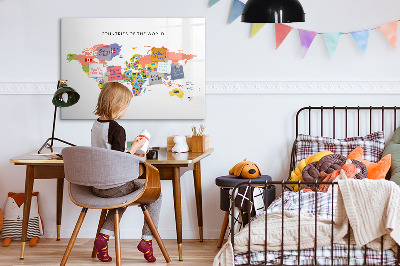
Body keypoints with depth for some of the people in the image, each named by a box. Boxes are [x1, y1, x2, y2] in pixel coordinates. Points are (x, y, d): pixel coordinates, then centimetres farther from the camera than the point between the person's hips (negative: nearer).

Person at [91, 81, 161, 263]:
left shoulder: (95, 125, 6)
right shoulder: (117, 130, -20)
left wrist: (130, 154, 19)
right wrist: (134, 148, -8)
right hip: (114, 186, -8)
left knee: (123, 195, 35)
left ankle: (104, 236, 18)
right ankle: (147, 239, 8)